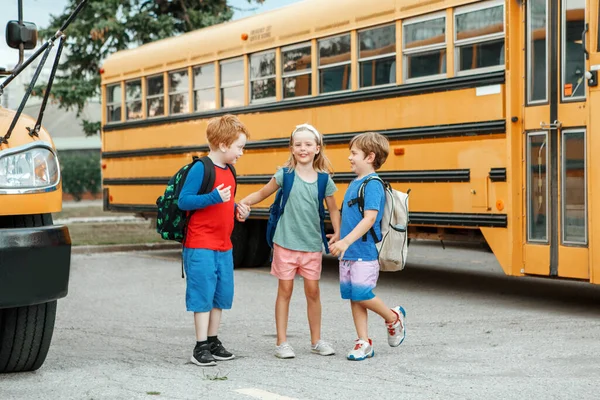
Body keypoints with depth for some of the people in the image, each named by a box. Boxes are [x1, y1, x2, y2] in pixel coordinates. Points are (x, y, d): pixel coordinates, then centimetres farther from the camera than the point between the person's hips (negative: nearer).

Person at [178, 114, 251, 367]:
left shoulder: (229, 171, 12)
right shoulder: (200, 168, -14)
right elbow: (183, 201, -17)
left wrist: (236, 209, 4)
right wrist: (214, 198, -28)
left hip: (223, 246, 8)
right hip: (201, 246, -8)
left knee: (221, 294, 12)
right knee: (202, 294, -5)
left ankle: (212, 342, 23)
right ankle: (200, 348, 2)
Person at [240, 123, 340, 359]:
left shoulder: (324, 179, -1)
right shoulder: (285, 174, -4)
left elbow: (333, 209, 9)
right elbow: (262, 193, 4)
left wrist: (337, 233, -5)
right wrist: (244, 202, -14)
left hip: (312, 244, 1)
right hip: (286, 242, -1)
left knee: (313, 291, 8)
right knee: (285, 290, 4)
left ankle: (316, 341, 22)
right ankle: (282, 343, 11)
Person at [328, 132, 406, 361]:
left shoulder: (372, 184, -14)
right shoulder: (354, 183, 13)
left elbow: (370, 218, -23)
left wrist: (346, 241, -28)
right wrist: (340, 240, 22)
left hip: (365, 252, -9)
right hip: (349, 253, 9)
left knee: (362, 295, -8)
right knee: (353, 297, 7)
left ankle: (393, 318, 18)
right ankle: (363, 342, 13)